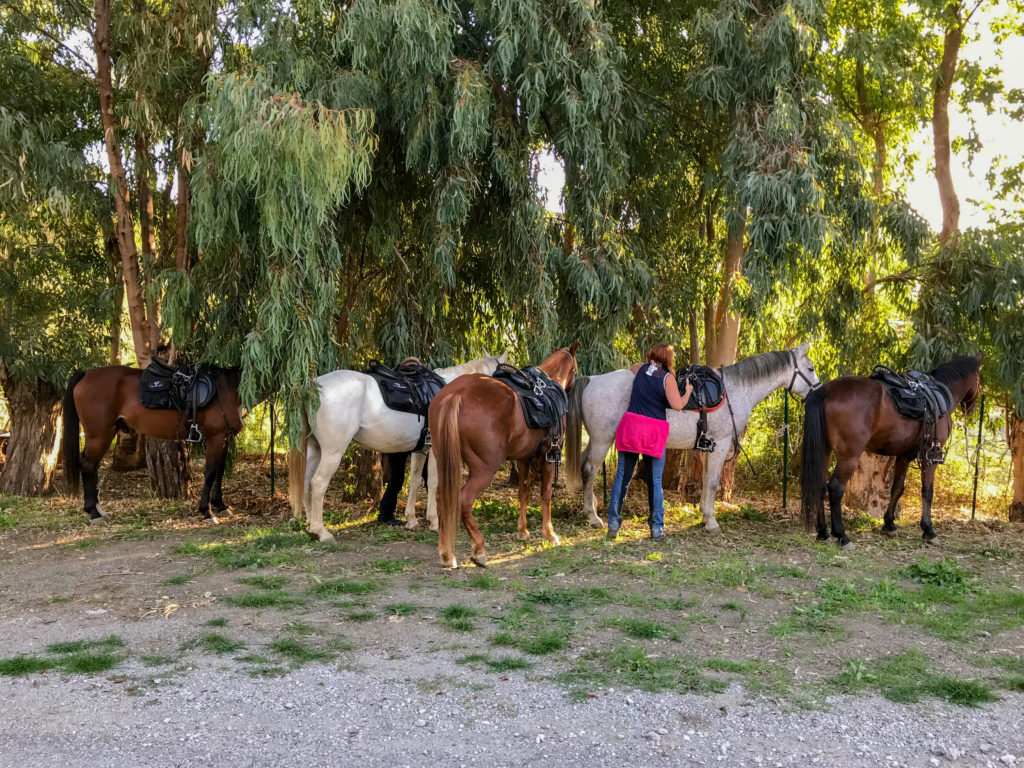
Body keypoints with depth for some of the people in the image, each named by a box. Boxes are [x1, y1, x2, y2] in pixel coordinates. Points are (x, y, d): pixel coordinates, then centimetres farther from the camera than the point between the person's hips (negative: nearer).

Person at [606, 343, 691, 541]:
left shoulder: (640, 368, 10)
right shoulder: (667, 377, -4)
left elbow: (631, 368, 35)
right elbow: (677, 405, -11)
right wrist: (688, 392, 6)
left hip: (630, 426, 3)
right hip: (654, 431, -3)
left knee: (622, 477, 9)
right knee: (655, 481, 8)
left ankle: (613, 524, 10)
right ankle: (657, 528, 12)